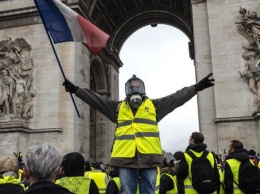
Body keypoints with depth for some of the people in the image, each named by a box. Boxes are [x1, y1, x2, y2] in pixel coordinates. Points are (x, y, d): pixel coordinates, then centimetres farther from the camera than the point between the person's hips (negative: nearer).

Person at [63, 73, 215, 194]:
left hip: (149, 157, 0)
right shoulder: (118, 107, 16)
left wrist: (197, 87, 2)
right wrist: (76, 90, 8)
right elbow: (95, 99, 13)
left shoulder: (154, 105, 13)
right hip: (126, 157, 1)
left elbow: (177, 98, 8)